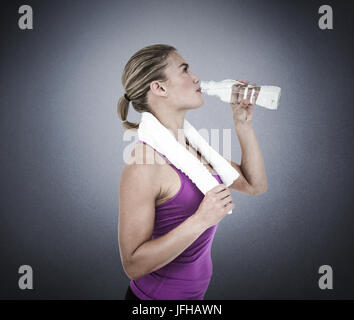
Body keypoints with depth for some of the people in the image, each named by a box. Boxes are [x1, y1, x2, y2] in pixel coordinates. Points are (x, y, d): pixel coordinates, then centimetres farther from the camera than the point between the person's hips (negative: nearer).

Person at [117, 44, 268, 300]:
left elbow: (255, 185, 9)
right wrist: (200, 221, -31)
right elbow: (134, 264, -24)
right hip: (158, 294, -8)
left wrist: (243, 124, 0)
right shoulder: (143, 163, -24)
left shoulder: (192, 145, 1)